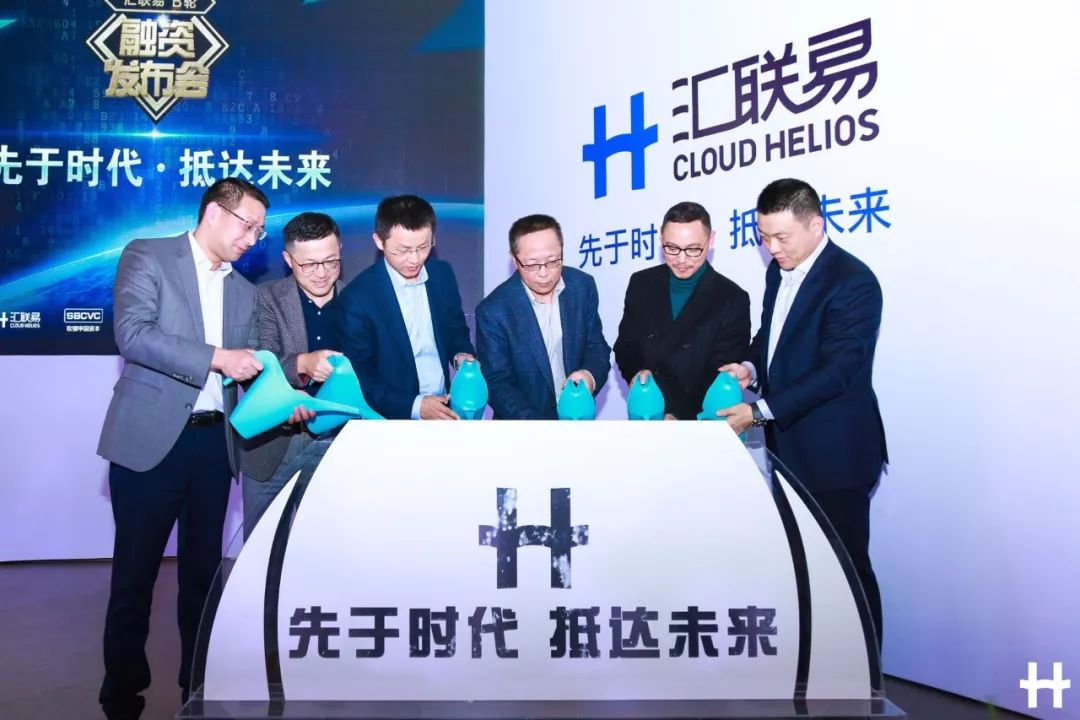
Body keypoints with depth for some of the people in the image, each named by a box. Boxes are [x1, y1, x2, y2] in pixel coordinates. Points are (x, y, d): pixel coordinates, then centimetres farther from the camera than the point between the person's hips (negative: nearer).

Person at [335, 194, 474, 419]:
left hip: (446, 409, 3)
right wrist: (414, 406, -17)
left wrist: (462, 355, -5)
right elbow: (358, 380, -8)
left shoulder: (443, 274, 2)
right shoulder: (356, 299, -11)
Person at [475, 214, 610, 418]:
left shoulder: (583, 286, -6)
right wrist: (543, 432, -24)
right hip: (524, 429, -4)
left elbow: (597, 347, 3)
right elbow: (497, 384, -13)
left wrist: (589, 375, -19)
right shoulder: (493, 311, -16)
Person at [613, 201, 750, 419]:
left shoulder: (733, 300, -6)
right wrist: (637, 373, -10)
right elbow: (625, 347, 11)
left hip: (699, 426, -4)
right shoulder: (641, 284, 4)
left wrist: (680, 416, -18)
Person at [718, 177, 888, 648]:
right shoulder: (779, 271, 8)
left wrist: (760, 412, -25)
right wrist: (751, 367, -3)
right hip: (788, 447, 8)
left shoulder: (852, 282, -18)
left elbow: (838, 371, -23)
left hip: (834, 453, -8)